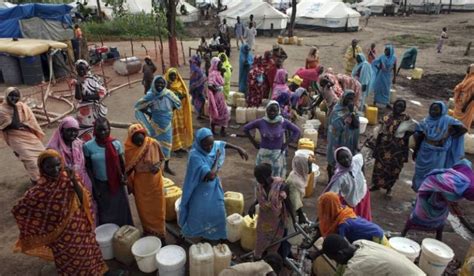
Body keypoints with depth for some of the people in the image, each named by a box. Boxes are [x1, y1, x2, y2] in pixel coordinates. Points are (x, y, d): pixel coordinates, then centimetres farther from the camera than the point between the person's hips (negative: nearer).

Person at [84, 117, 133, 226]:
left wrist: (124, 177, -17)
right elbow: (88, 168, -4)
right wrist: (95, 187, -5)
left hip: (116, 183, 1)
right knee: (104, 212, 16)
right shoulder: (88, 146, -12)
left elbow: (122, 163, 0)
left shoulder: (116, 144, -10)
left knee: (120, 210, 12)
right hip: (100, 184, 0)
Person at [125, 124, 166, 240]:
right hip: (140, 182, 0)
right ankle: (148, 231, 38)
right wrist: (130, 185, -2)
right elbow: (128, 169, -3)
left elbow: (161, 158, 0)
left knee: (157, 208, 11)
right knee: (144, 209, 15)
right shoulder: (129, 149, -14)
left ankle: (159, 233, 30)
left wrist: (158, 166, -20)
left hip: (155, 180, 0)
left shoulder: (153, 144, -16)